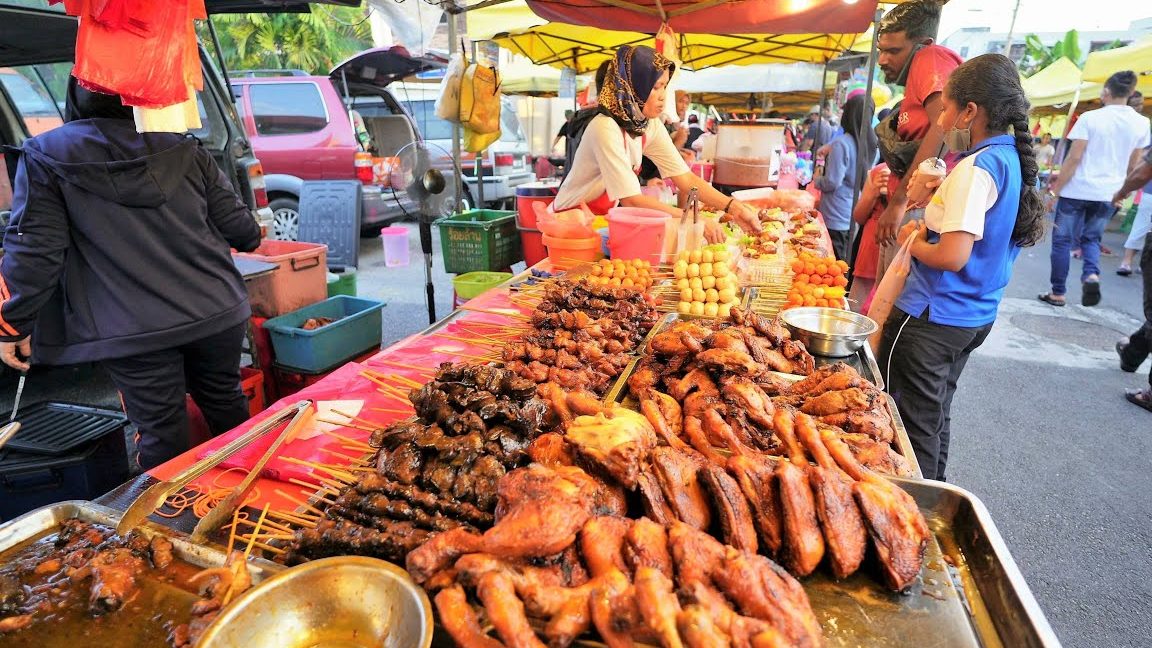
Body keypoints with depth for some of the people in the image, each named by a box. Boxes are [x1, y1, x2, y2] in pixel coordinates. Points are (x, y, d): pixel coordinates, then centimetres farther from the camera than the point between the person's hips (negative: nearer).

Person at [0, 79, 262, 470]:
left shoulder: (44, 158, 1)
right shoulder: (185, 151, 7)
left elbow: (33, 250, -6)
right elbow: (240, 229, 6)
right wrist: (251, 238, 30)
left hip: (133, 332, -3)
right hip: (218, 313, 4)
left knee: (162, 436, 7)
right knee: (227, 408, 21)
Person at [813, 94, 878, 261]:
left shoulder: (841, 143, -16)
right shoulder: (871, 144, 5)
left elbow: (832, 182, -18)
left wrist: (817, 179, 2)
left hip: (836, 219, -7)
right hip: (856, 218, 7)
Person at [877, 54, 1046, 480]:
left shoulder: (976, 168, -19)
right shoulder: (1014, 161, 9)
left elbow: (953, 256, -26)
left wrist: (914, 240, -8)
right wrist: (933, 225, 6)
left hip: (932, 318, -10)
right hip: (976, 316, 10)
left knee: (914, 423, 3)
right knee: (936, 415, 23)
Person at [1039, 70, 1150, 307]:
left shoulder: (1090, 118, -9)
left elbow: (1074, 158, -13)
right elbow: (1133, 164, 13)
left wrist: (1056, 189, -9)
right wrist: (1120, 191, 26)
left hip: (1077, 190, -4)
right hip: (1109, 193, 5)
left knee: (1062, 241, 6)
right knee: (1091, 238, 20)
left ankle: (1058, 293, 9)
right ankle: (1091, 274, -8)